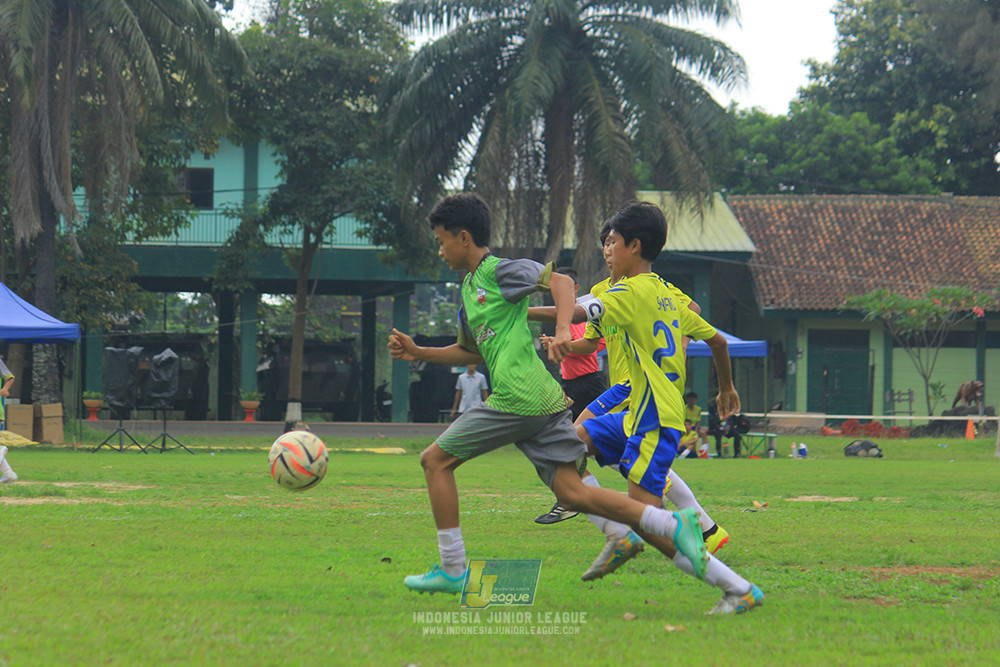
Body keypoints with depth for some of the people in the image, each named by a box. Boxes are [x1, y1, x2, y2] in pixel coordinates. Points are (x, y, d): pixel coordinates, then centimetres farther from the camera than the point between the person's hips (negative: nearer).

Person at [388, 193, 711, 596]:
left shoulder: (500, 271, -2)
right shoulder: (469, 287, 26)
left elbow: (560, 281, -15)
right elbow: (472, 351, 37)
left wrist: (562, 330, -30)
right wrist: (418, 353, 29)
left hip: (517, 400, -9)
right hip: (544, 401, 9)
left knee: (435, 459, 2)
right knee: (573, 494, -1)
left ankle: (452, 570, 3)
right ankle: (674, 527, -11)